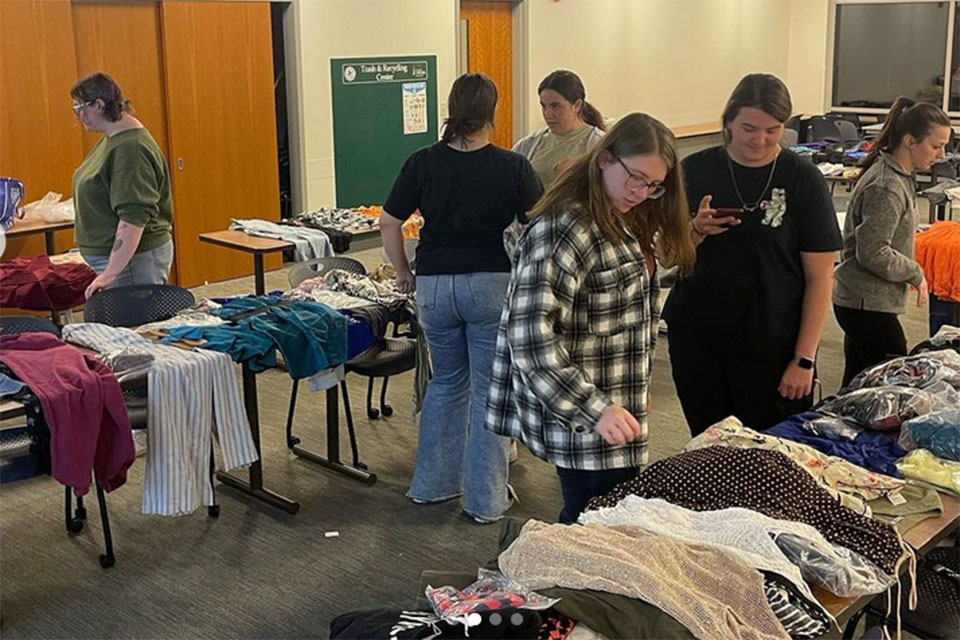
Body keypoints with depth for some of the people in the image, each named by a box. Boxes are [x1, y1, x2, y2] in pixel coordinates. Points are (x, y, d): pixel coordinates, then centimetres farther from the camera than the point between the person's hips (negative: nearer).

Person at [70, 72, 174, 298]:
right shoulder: (113, 139, 12)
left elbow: (134, 218, -26)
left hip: (132, 256, -10)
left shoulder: (131, 148, -20)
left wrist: (110, 274, -28)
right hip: (112, 254, 10)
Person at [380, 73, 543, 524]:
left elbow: (389, 223, -1)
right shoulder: (512, 167, -8)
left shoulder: (422, 163, -2)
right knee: (489, 389, 7)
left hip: (434, 285, 3)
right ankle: (486, 499, 13)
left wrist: (403, 273, 11)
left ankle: (431, 484, 28)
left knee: (446, 382, 21)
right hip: (492, 284, -3)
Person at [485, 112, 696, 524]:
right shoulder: (564, 229, -19)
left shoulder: (621, 223, 12)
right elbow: (531, 335, -27)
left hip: (613, 415, 10)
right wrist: (593, 409, -30)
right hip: (582, 428, -10)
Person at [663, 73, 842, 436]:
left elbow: (820, 276, -4)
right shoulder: (696, 171, 1)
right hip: (697, 343, 2)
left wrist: (804, 359, -8)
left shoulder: (802, 180, -4)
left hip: (773, 348, -2)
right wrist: (697, 231, -15)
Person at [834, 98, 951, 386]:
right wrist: (916, 274, -11)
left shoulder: (897, 176, 11)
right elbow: (873, 253, -23)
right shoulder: (886, 187, -20)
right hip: (867, 305, -10)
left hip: (858, 300, 10)